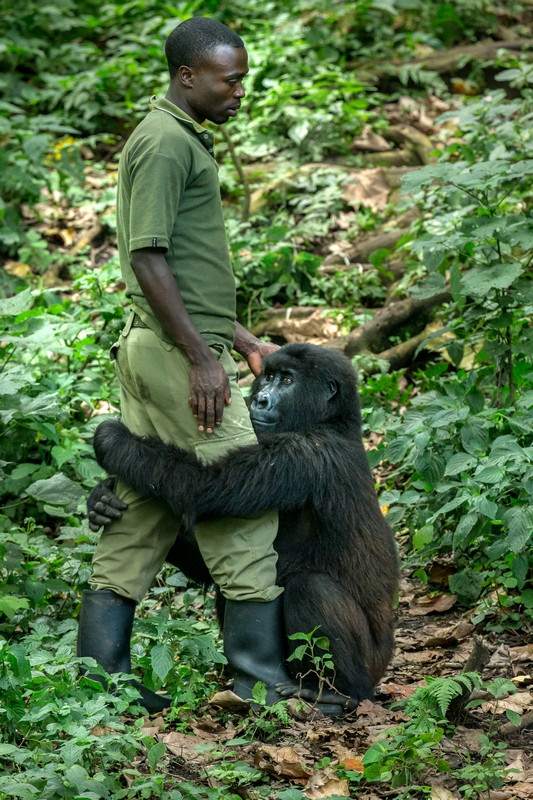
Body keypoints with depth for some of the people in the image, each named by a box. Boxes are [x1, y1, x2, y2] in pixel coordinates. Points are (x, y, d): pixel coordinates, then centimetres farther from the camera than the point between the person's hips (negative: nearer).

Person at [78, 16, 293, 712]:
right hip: (176, 350, -10)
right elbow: (147, 259, -19)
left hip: (185, 347, 10)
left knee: (143, 513, 9)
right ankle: (260, 675, -4)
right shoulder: (165, 141, -12)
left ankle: (102, 677, 11)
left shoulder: (186, 141, 21)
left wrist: (245, 341, 23)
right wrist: (202, 358, -21)